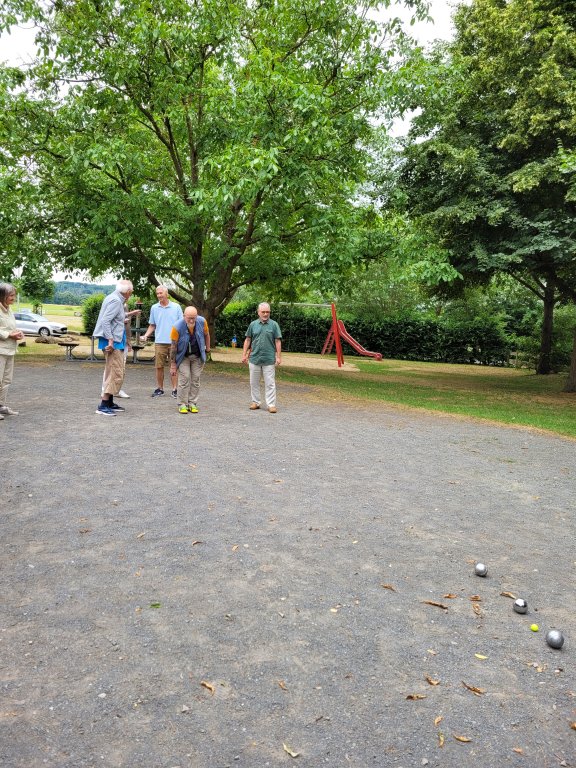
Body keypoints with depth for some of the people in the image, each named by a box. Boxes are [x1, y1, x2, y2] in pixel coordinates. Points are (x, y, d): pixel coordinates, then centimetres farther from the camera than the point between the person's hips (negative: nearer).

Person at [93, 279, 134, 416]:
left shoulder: (115, 299, 13)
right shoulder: (115, 301, -15)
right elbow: (105, 321, -23)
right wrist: (110, 340, -26)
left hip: (115, 341, 11)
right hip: (112, 342, -11)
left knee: (112, 373, 17)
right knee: (116, 374, -10)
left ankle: (110, 403, 26)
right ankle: (103, 406, -10)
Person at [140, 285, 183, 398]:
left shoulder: (176, 307, 2)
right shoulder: (154, 308, 9)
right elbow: (152, 325, 14)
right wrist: (146, 335, -1)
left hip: (174, 342, -2)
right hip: (159, 342, 2)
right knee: (159, 367, 4)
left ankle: (175, 389, 6)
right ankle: (159, 389, 14)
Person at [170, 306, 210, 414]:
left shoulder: (202, 322, -18)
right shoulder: (177, 327, -25)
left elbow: (206, 334, 3)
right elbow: (173, 346, -18)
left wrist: (207, 348, 10)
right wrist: (173, 364, -15)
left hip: (198, 356, 3)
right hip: (183, 356, -3)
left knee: (196, 379, 3)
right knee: (184, 378, -8)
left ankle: (192, 404, 10)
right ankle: (182, 405, 0)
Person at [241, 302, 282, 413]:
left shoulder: (274, 325, 1)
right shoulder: (253, 324, 7)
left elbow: (278, 341, 0)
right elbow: (247, 340, 11)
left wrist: (278, 357, -5)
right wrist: (244, 354, 6)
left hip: (269, 360, -3)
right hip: (254, 359, 3)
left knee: (270, 383, -1)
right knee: (254, 383, 10)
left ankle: (271, 404, 4)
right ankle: (255, 402, 22)